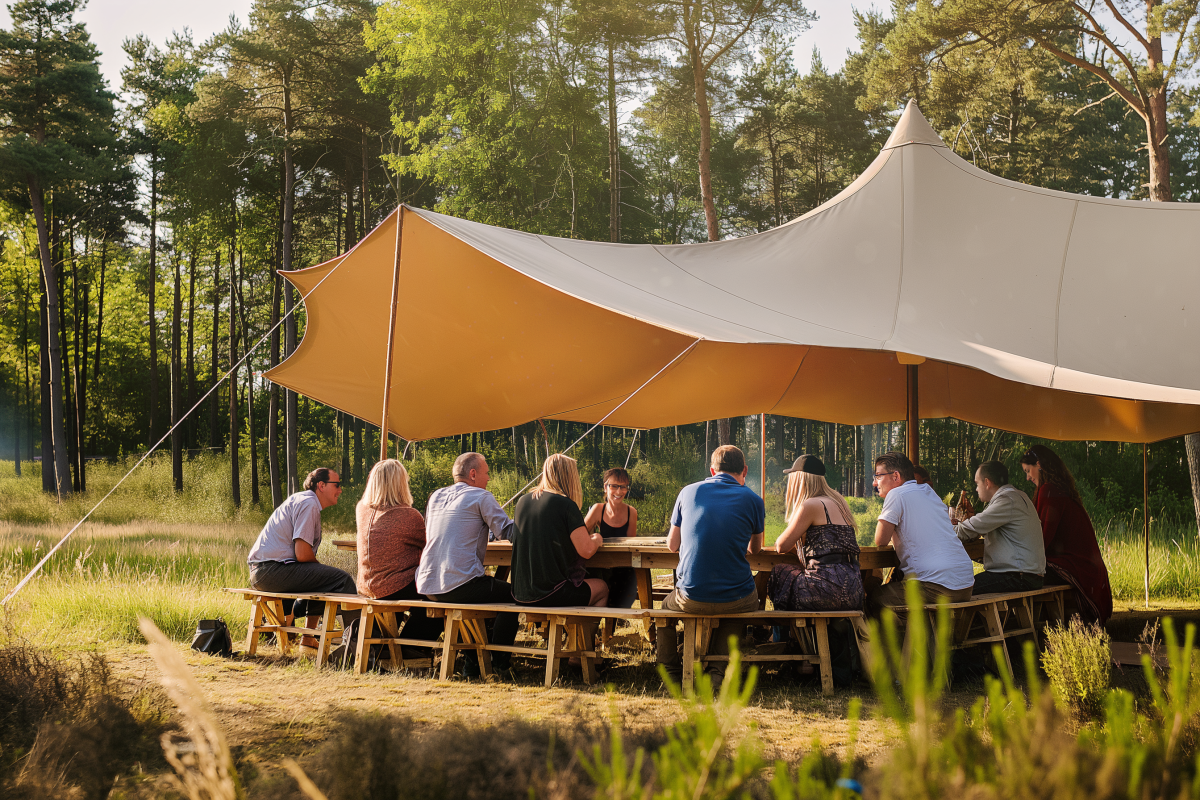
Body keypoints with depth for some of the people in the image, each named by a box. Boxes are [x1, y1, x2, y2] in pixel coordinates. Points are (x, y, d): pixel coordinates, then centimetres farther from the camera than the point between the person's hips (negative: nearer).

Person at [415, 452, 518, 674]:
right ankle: (499, 660, 11)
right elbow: (508, 532, -9)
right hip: (458, 585, -8)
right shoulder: (481, 497, -3)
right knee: (512, 593, 11)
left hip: (427, 586, 8)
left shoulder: (436, 497, 18)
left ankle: (473, 659, 29)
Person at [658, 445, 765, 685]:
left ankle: (670, 672, 36)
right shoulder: (752, 500, 1)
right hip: (735, 601, -1)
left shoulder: (689, 492, 5)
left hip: (691, 599, 1)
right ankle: (718, 669, 21)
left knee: (666, 604, 34)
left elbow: (672, 545, 15)